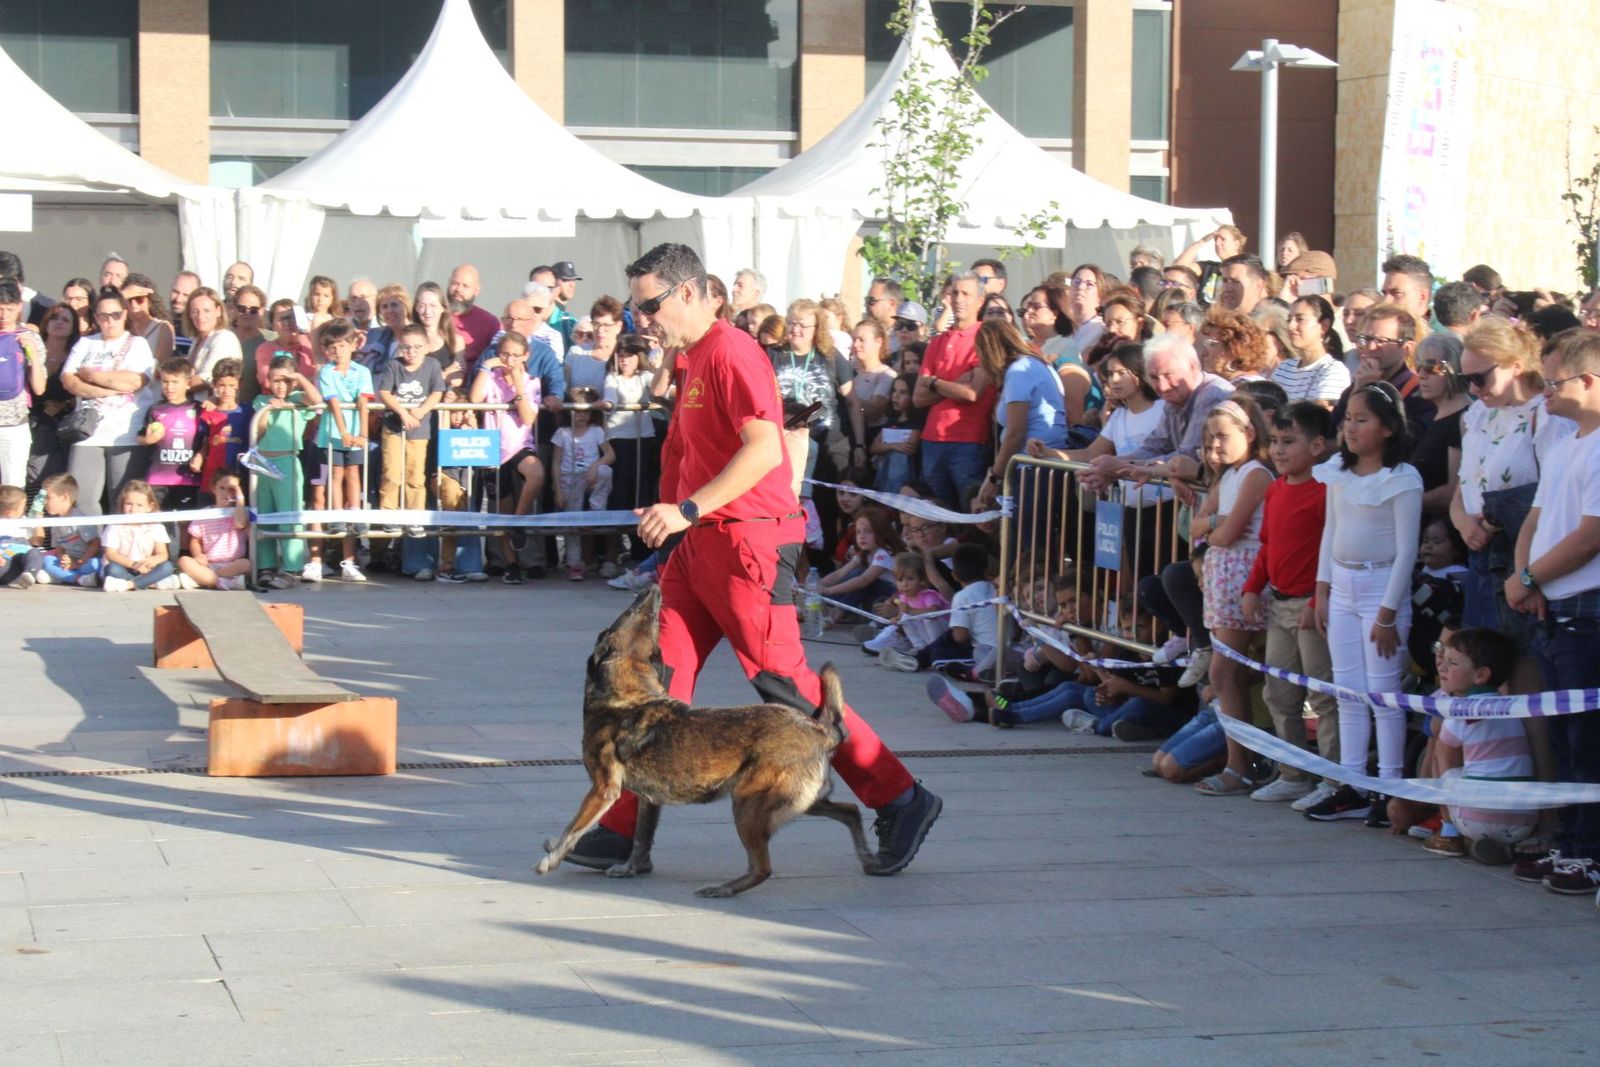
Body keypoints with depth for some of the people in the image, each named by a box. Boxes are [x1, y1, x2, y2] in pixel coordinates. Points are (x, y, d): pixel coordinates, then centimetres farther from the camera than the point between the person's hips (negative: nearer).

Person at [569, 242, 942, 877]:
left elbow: (765, 449, -25)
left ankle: (900, 801, 3)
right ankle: (624, 830, 7)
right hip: (699, 541, 10)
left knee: (783, 682, -7)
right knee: (662, 675, 5)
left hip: (746, 539, -10)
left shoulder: (729, 352, -13)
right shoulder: (692, 359, 17)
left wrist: (688, 509, -28)